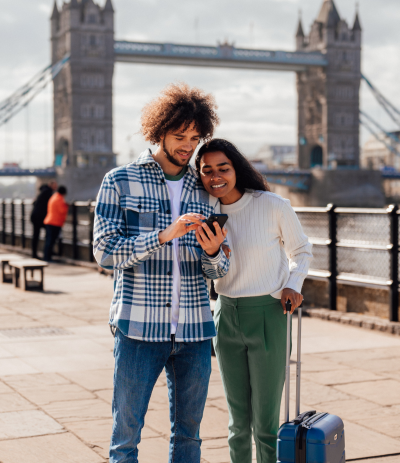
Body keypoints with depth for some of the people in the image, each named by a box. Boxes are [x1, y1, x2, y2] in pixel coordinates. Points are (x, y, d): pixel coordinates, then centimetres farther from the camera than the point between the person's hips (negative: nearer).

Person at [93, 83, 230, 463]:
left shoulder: (205, 191, 12)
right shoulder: (120, 182, 1)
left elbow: (218, 271, 11)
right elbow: (104, 251, -9)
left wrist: (213, 252, -13)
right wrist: (163, 235, -21)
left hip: (194, 330, 4)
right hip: (139, 328, -4)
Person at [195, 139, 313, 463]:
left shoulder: (273, 206, -11)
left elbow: (301, 250, 6)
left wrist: (292, 285, -10)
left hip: (268, 315, -4)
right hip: (226, 316, 4)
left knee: (265, 422, 0)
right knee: (238, 420, 15)